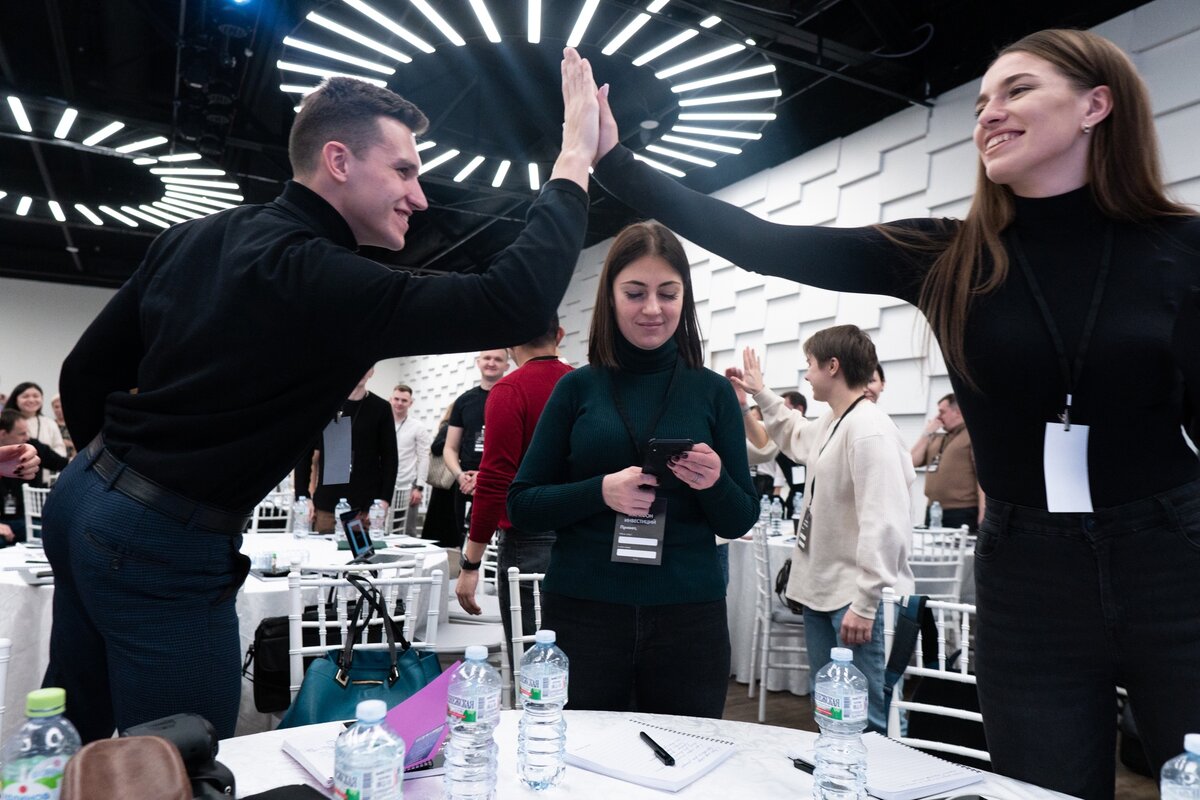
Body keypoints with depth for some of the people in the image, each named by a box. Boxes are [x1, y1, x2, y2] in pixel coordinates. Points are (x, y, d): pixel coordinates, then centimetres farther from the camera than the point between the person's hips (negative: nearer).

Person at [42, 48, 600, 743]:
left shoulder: (191, 239, 3)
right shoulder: (323, 282, -23)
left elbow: (86, 373, 10)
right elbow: (514, 304, -31)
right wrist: (576, 160, -19)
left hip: (82, 499, 9)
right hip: (167, 551, -9)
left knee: (71, 739, 27)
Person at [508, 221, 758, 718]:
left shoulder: (713, 391, 2)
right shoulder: (577, 387, 0)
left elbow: (740, 522, 5)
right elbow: (520, 506, 0)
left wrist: (715, 484, -16)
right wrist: (601, 491, -16)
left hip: (690, 617, 1)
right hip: (583, 613, 0)